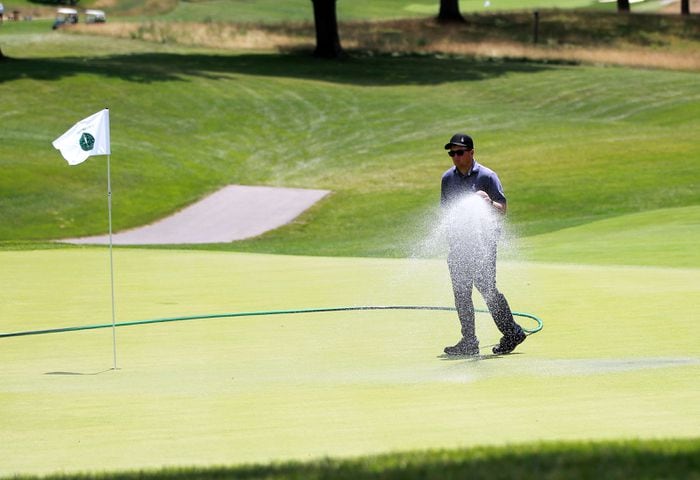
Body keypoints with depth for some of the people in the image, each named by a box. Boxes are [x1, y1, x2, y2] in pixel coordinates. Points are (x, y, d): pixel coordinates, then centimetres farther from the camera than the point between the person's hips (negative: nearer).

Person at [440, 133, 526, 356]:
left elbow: (502, 210, -7)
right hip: (458, 241, 6)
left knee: (486, 287, -12)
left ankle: (512, 333, -3)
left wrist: (488, 203, -28)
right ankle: (469, 341, 11)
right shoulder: (448, 178, 10)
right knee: (461, 291, 5)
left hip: (483, 239, -6)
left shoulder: (487, 176, -6)